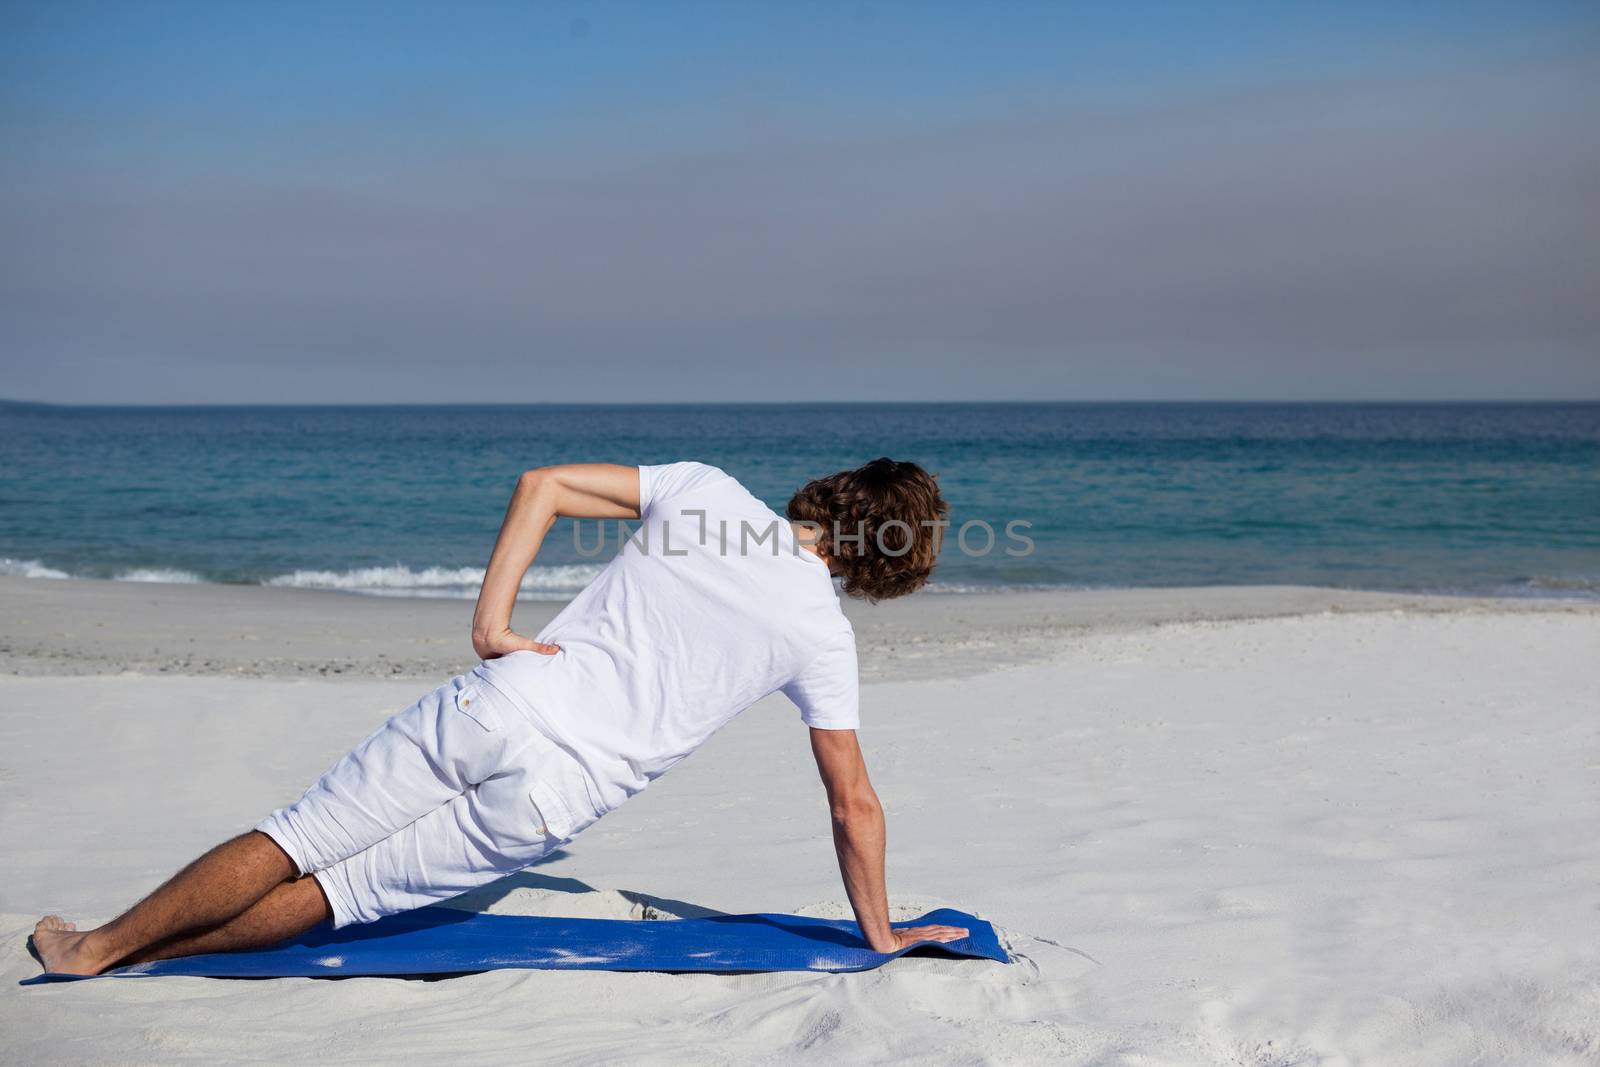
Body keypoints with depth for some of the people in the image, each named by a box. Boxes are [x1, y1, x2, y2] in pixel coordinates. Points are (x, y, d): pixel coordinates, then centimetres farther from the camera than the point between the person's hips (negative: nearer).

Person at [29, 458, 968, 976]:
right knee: (338, 892, 11)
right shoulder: (823, 635, 3)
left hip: (497, 706, 1)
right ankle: (114, 955, 13)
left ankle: (94, 945, 18)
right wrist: (879, 932, 20)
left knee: (295, 843, 12)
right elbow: (854, 804, 8)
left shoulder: (704, 487, 8)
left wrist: (493, 624, 4)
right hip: (555, 797, -1)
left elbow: (543, 485, 5)